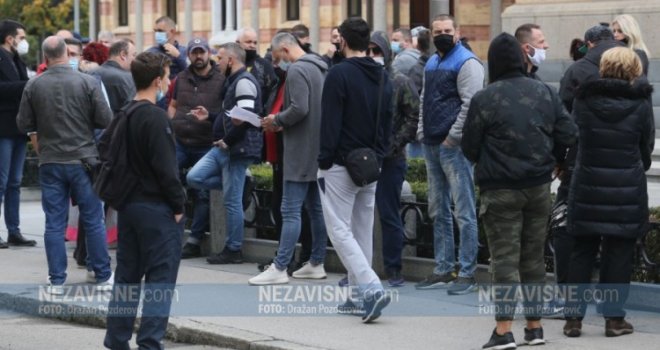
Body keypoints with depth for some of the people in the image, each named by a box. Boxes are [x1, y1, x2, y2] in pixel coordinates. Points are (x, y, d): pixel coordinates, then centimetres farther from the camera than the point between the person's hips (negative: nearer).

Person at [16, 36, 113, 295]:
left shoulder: (33, 86, -5)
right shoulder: (88, 83, -10)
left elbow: (24, 124, 1)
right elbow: (105, 120, -9)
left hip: (50, 163, 1)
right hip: (83, 160, -1)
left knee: (54, 224, 6)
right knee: (93, 221, 8)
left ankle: (56, 281, 7)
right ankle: (103, 276, 13)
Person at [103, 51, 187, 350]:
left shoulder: (124, 115, 10)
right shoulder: (155, 118, -16)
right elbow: (165, 167, -19)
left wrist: (122, 196, 18)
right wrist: (178, 205, -11)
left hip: (128, 206, 9)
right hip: (156, 208, -8)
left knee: (127, 274, 14)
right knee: (160, 277, -4)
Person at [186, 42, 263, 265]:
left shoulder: (244, 82, -15)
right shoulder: (233, 81, 19)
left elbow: (244, 118, -24)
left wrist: (226, 141, -16)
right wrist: (209, 116, 17)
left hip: (237, 150, -10)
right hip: (223, 148, 10)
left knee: (232, 200, -4)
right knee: (194, 178, 1)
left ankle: (233, 250, 4)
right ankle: (233, 185, 9)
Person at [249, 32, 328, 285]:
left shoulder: (297, 70, -15)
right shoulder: (320, 68, 15)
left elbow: (299, 109, -25)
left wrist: (277, 120, -8)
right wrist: (282, 123, 13)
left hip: (301, 153, -10)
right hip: (319, 152, 10)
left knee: (291, 211, -9)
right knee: (316, 209, 13)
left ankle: (279, 268, -9)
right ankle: (316, 264, 19)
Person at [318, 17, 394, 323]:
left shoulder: (339, 74, -13)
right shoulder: (382, 76, 10)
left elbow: (330, 124, -15)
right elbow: (388, 123, 14)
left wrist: (324, 163, -10)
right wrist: (380, 155, 18)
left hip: (342, 165, -7)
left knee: (340, 230, -5)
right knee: (363, 230, 14)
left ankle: (371, 288, -19)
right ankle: (358, 294, 17)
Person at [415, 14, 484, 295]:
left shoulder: (466, 62, -9)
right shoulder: (432, 63, 18)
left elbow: (471, 104, -17)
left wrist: (452, 138, -16)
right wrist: (422, 133, 12)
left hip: (454, 146, -9)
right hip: (432, 146, 9)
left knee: (463, 212, -6)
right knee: (438, 211, 13)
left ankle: (467, 274, -5)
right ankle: (443, 269, 20)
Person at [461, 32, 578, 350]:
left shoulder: (484, 99, -12)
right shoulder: (546, 94, 1)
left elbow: (469, 148, -7)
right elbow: (568, 135, 1)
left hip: (500, 189, -4)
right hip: (539, 186, 4)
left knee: (504, 258, -2)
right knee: (533, 257, 14)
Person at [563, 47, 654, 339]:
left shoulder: (584, 100, -2)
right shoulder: (640, 104, -7)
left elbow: (573, 137, 7)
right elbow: (646, 147, 3)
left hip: (587, 187, 2)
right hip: (627, 191, -2)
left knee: (582, 252, 9)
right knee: (619, 254, 5)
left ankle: (573, 317, 9)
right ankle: (614, 318, 7)